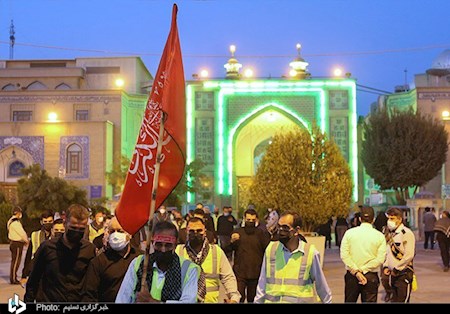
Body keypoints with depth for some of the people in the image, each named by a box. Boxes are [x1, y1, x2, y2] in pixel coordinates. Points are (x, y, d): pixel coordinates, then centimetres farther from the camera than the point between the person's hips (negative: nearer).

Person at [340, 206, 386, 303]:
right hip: (371, 276, -1)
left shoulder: (349, 232, 0)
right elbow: (380, 259, -12)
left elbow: (344, 255, -8)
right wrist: (363, 269, -10)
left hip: (352, 275, 1)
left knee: (349, 301, 14)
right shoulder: (379, 236, -3)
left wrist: (356, 271, -10)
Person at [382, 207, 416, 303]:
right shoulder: (391, 234, 12)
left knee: (402, 300, -8)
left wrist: (396, 269, -16)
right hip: (393, 274, 8)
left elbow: (409, 255, -21)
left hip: (404, 274, -8)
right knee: (394, 300, 13)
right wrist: (386, 266, 6)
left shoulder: (406, 233, -14)